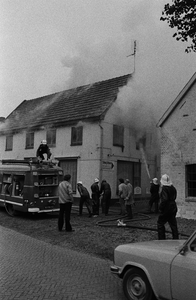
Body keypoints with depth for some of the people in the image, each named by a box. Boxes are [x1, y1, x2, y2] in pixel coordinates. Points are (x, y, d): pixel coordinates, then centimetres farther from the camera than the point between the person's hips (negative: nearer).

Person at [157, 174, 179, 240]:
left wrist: (161, 208, -16)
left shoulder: (164, 189, -18)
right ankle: (176, 238, 18)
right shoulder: (173, 188, 6)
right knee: (173, 224, 13)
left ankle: (162, 239, 9)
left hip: (166, 208, -7)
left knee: (160, 223, 7)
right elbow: (174, 197, 13)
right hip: (173, 207, 7)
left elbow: (164, 200, -25)